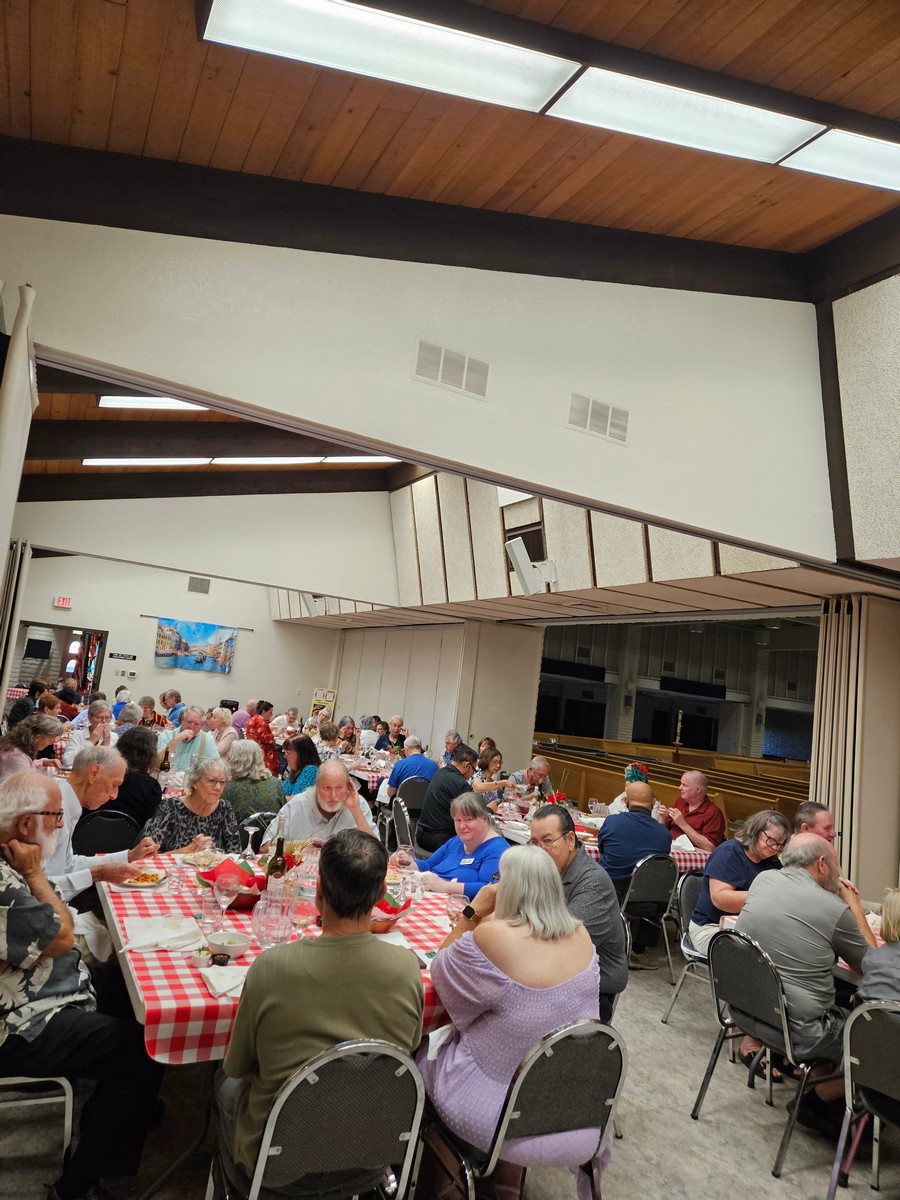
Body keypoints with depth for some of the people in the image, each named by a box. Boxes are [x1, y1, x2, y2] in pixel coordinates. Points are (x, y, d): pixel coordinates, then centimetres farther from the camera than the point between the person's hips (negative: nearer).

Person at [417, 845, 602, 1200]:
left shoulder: (491, 936, -26)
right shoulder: (580, 935, -7)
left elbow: (441, 972, -8)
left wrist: (472, 913, -8)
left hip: (502, 1108, -5)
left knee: (423, 1054, 22)